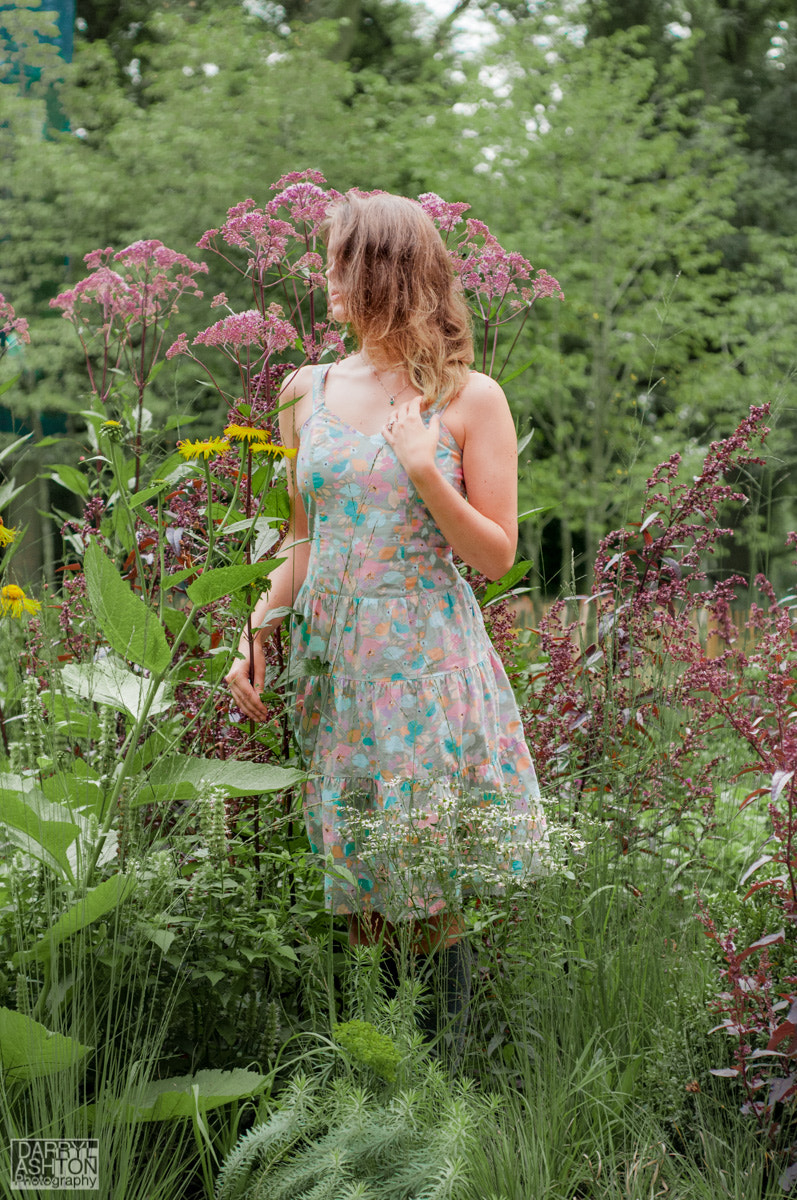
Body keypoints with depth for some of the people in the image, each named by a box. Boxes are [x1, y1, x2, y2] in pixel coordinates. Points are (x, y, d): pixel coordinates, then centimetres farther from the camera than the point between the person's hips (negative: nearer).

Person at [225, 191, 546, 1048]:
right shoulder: (309, 394, 10)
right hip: (330, 657, 4)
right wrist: (256, 639, 7)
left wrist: (424, 469, -16)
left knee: (428, 896, -4)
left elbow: (496, 556, -4)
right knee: (354, 892, 5)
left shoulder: (469, 400, -3)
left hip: (426, 659, -4)